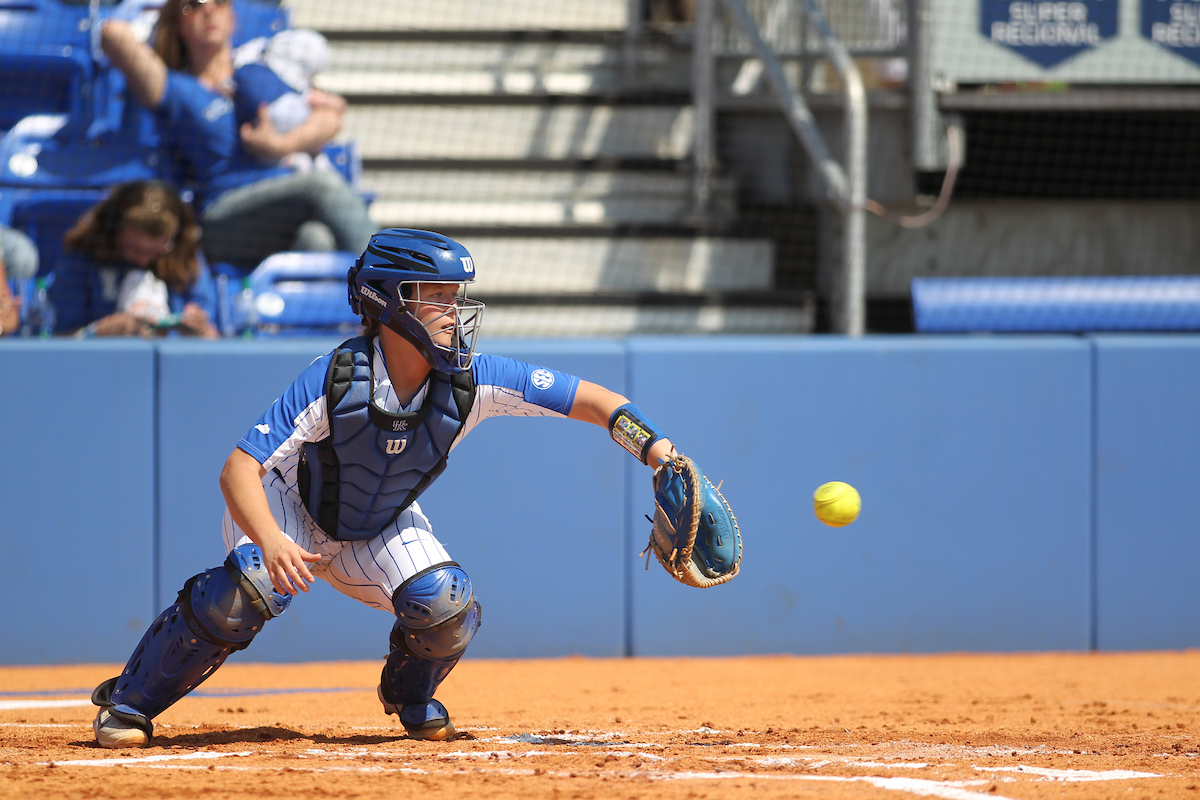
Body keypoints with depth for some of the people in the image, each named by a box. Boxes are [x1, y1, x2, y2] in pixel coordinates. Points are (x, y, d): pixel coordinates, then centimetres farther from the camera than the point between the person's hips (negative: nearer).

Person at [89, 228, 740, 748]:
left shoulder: (470, 380, -24)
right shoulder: (333, 381, -34)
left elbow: (590, 400, -21)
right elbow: (239, 469, -37)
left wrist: (660, 454, -36)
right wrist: (270, 540, -56)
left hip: (380, 529, 4)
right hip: (290, 509, -4)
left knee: (446, 609, -20)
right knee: (251, 589, -32)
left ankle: (410, 695, 15)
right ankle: (130, 700, -13)